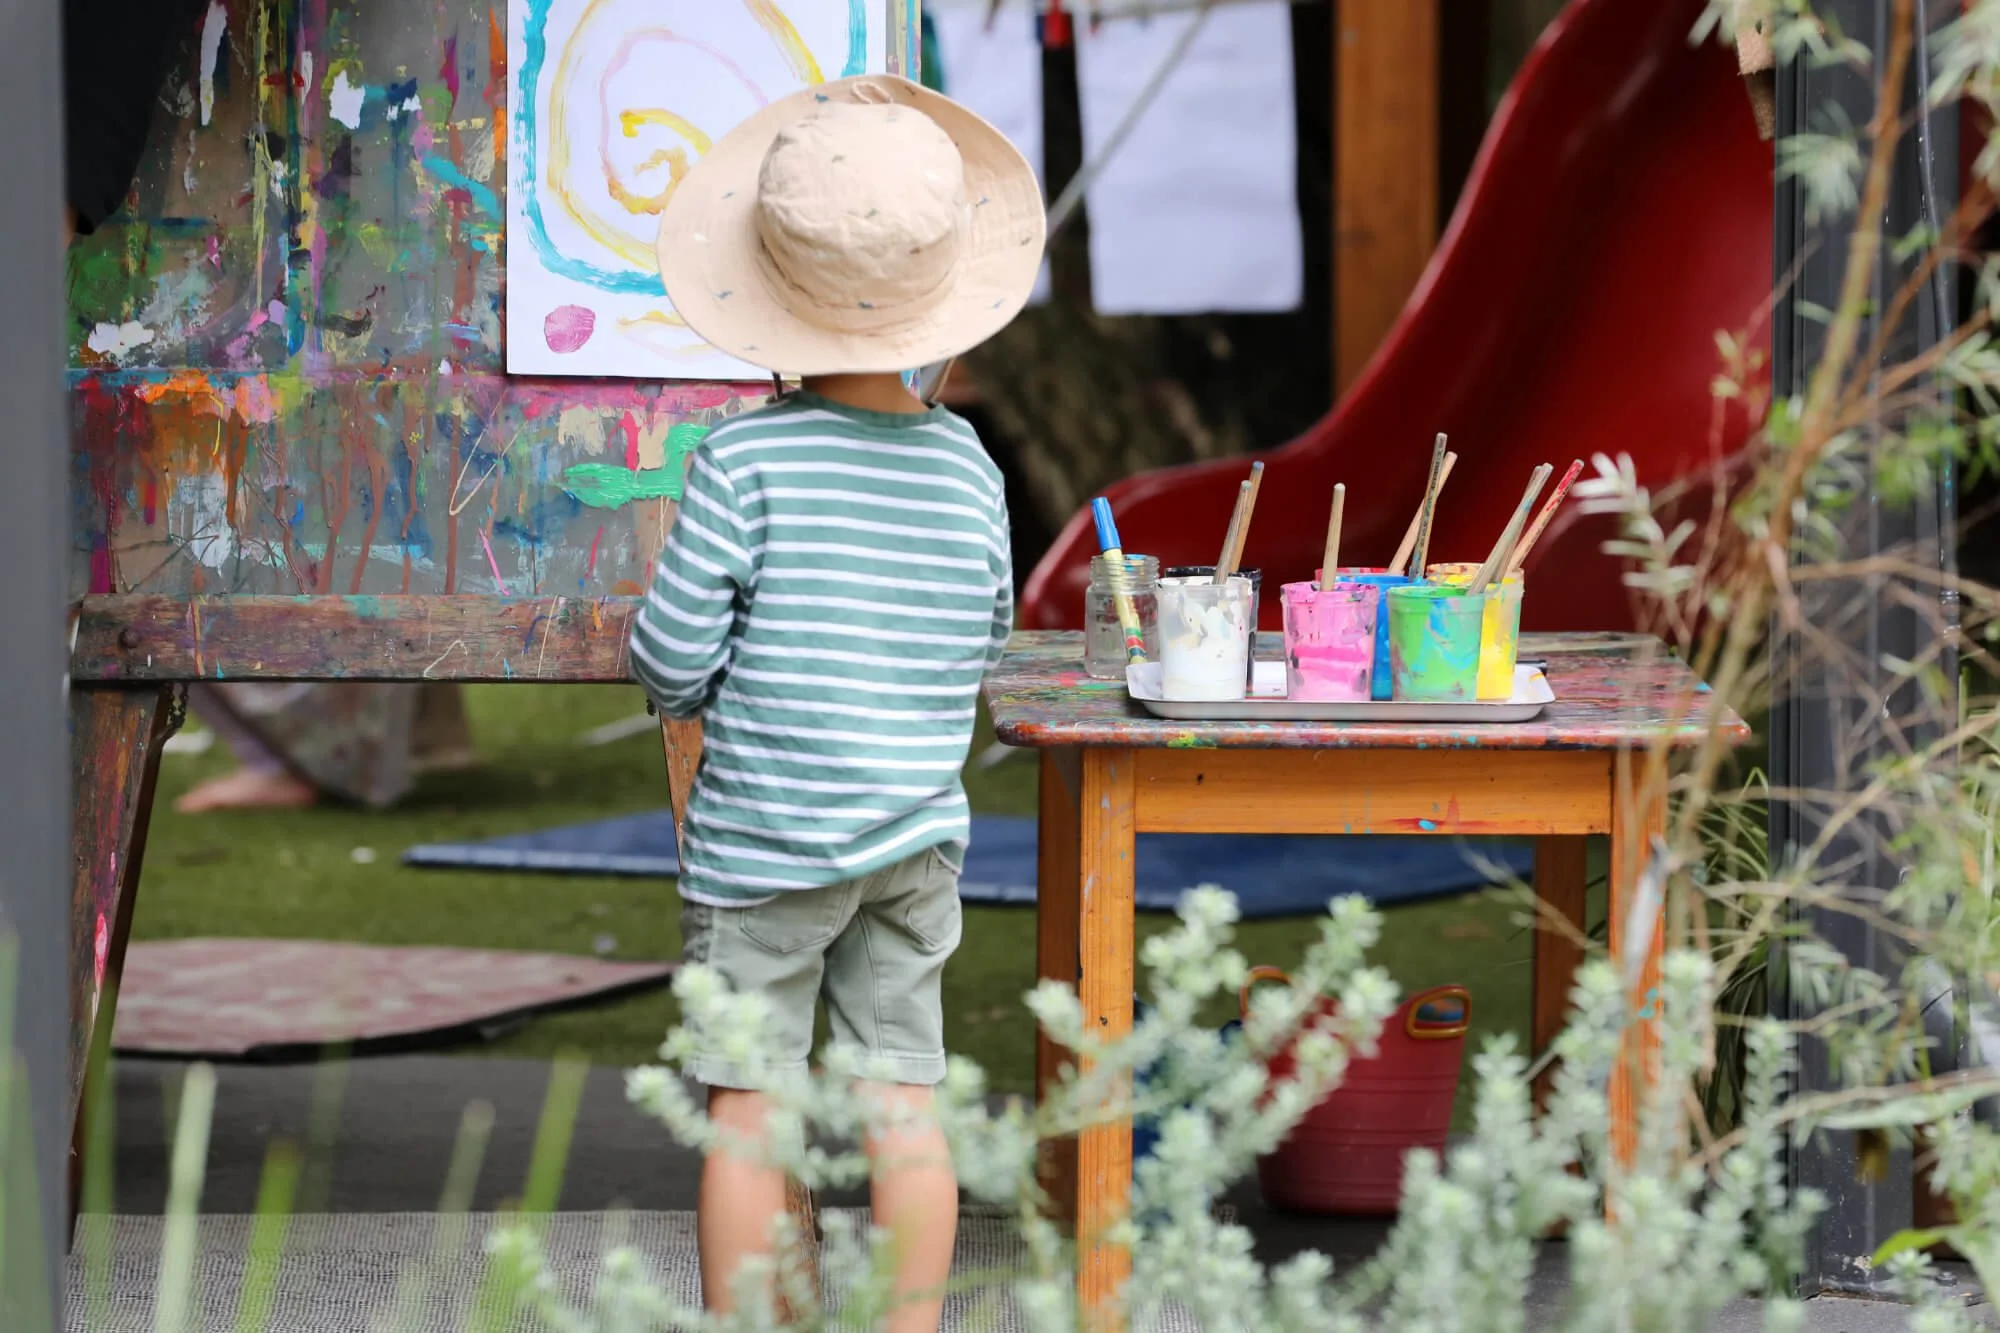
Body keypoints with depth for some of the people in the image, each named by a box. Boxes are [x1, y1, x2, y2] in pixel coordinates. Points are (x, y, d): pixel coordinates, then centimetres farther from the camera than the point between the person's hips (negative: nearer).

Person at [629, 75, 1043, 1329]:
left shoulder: (747, 462, -15)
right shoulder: (969, 466, -2)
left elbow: (671, 657, -13)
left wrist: (699, 690, 9)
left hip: (764, 839, -4)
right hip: (920, 834, 4)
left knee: (748, 1104, 5)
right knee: (905, 1097, 9)